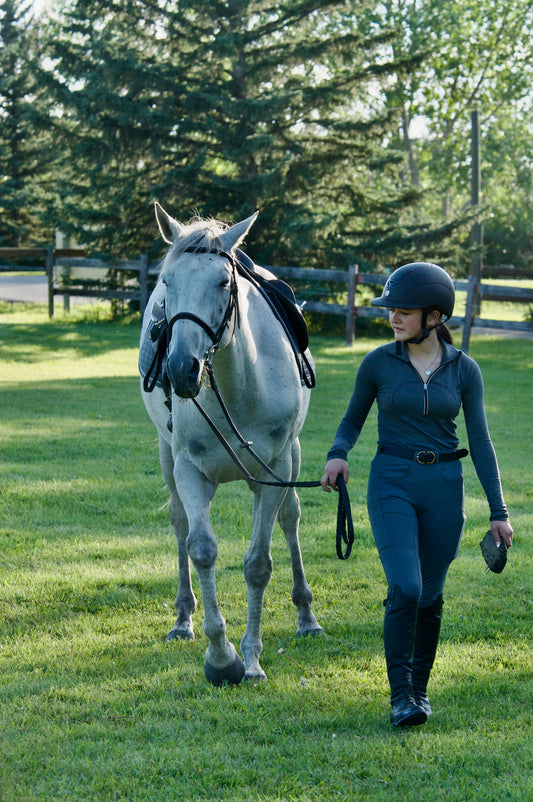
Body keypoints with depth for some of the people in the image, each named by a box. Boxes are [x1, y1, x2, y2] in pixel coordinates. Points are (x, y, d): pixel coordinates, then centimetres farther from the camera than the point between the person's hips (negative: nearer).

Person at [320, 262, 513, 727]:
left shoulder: (464, 370, 0)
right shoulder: (379, 363, -1)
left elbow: (480, 441, 3)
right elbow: (353, 419, 11)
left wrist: (498, 511, 0)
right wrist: (337, 454, -11)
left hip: (444, 486, 1)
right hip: (392, 483, -1)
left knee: (430, 597, 7)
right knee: (404, 589, -16)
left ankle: (419, 687, 25)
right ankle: (400, 695, -7)